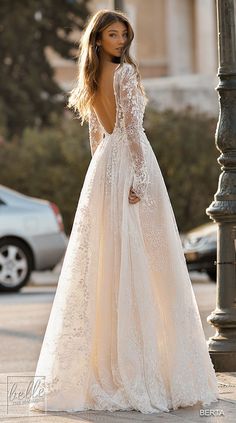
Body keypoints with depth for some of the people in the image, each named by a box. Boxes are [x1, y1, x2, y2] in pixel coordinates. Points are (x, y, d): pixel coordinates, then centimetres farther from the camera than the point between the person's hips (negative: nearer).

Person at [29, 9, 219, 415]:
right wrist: (140, 178, -19)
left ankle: (99, 367, 9)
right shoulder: (125, 72, -9)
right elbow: (131, 127, -16)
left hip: (102, 170, 8)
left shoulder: (91, 81, 14)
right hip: (129, 165, -8)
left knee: (106, 266, 8)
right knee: (140, 264, -6)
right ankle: (139, 368, -6)